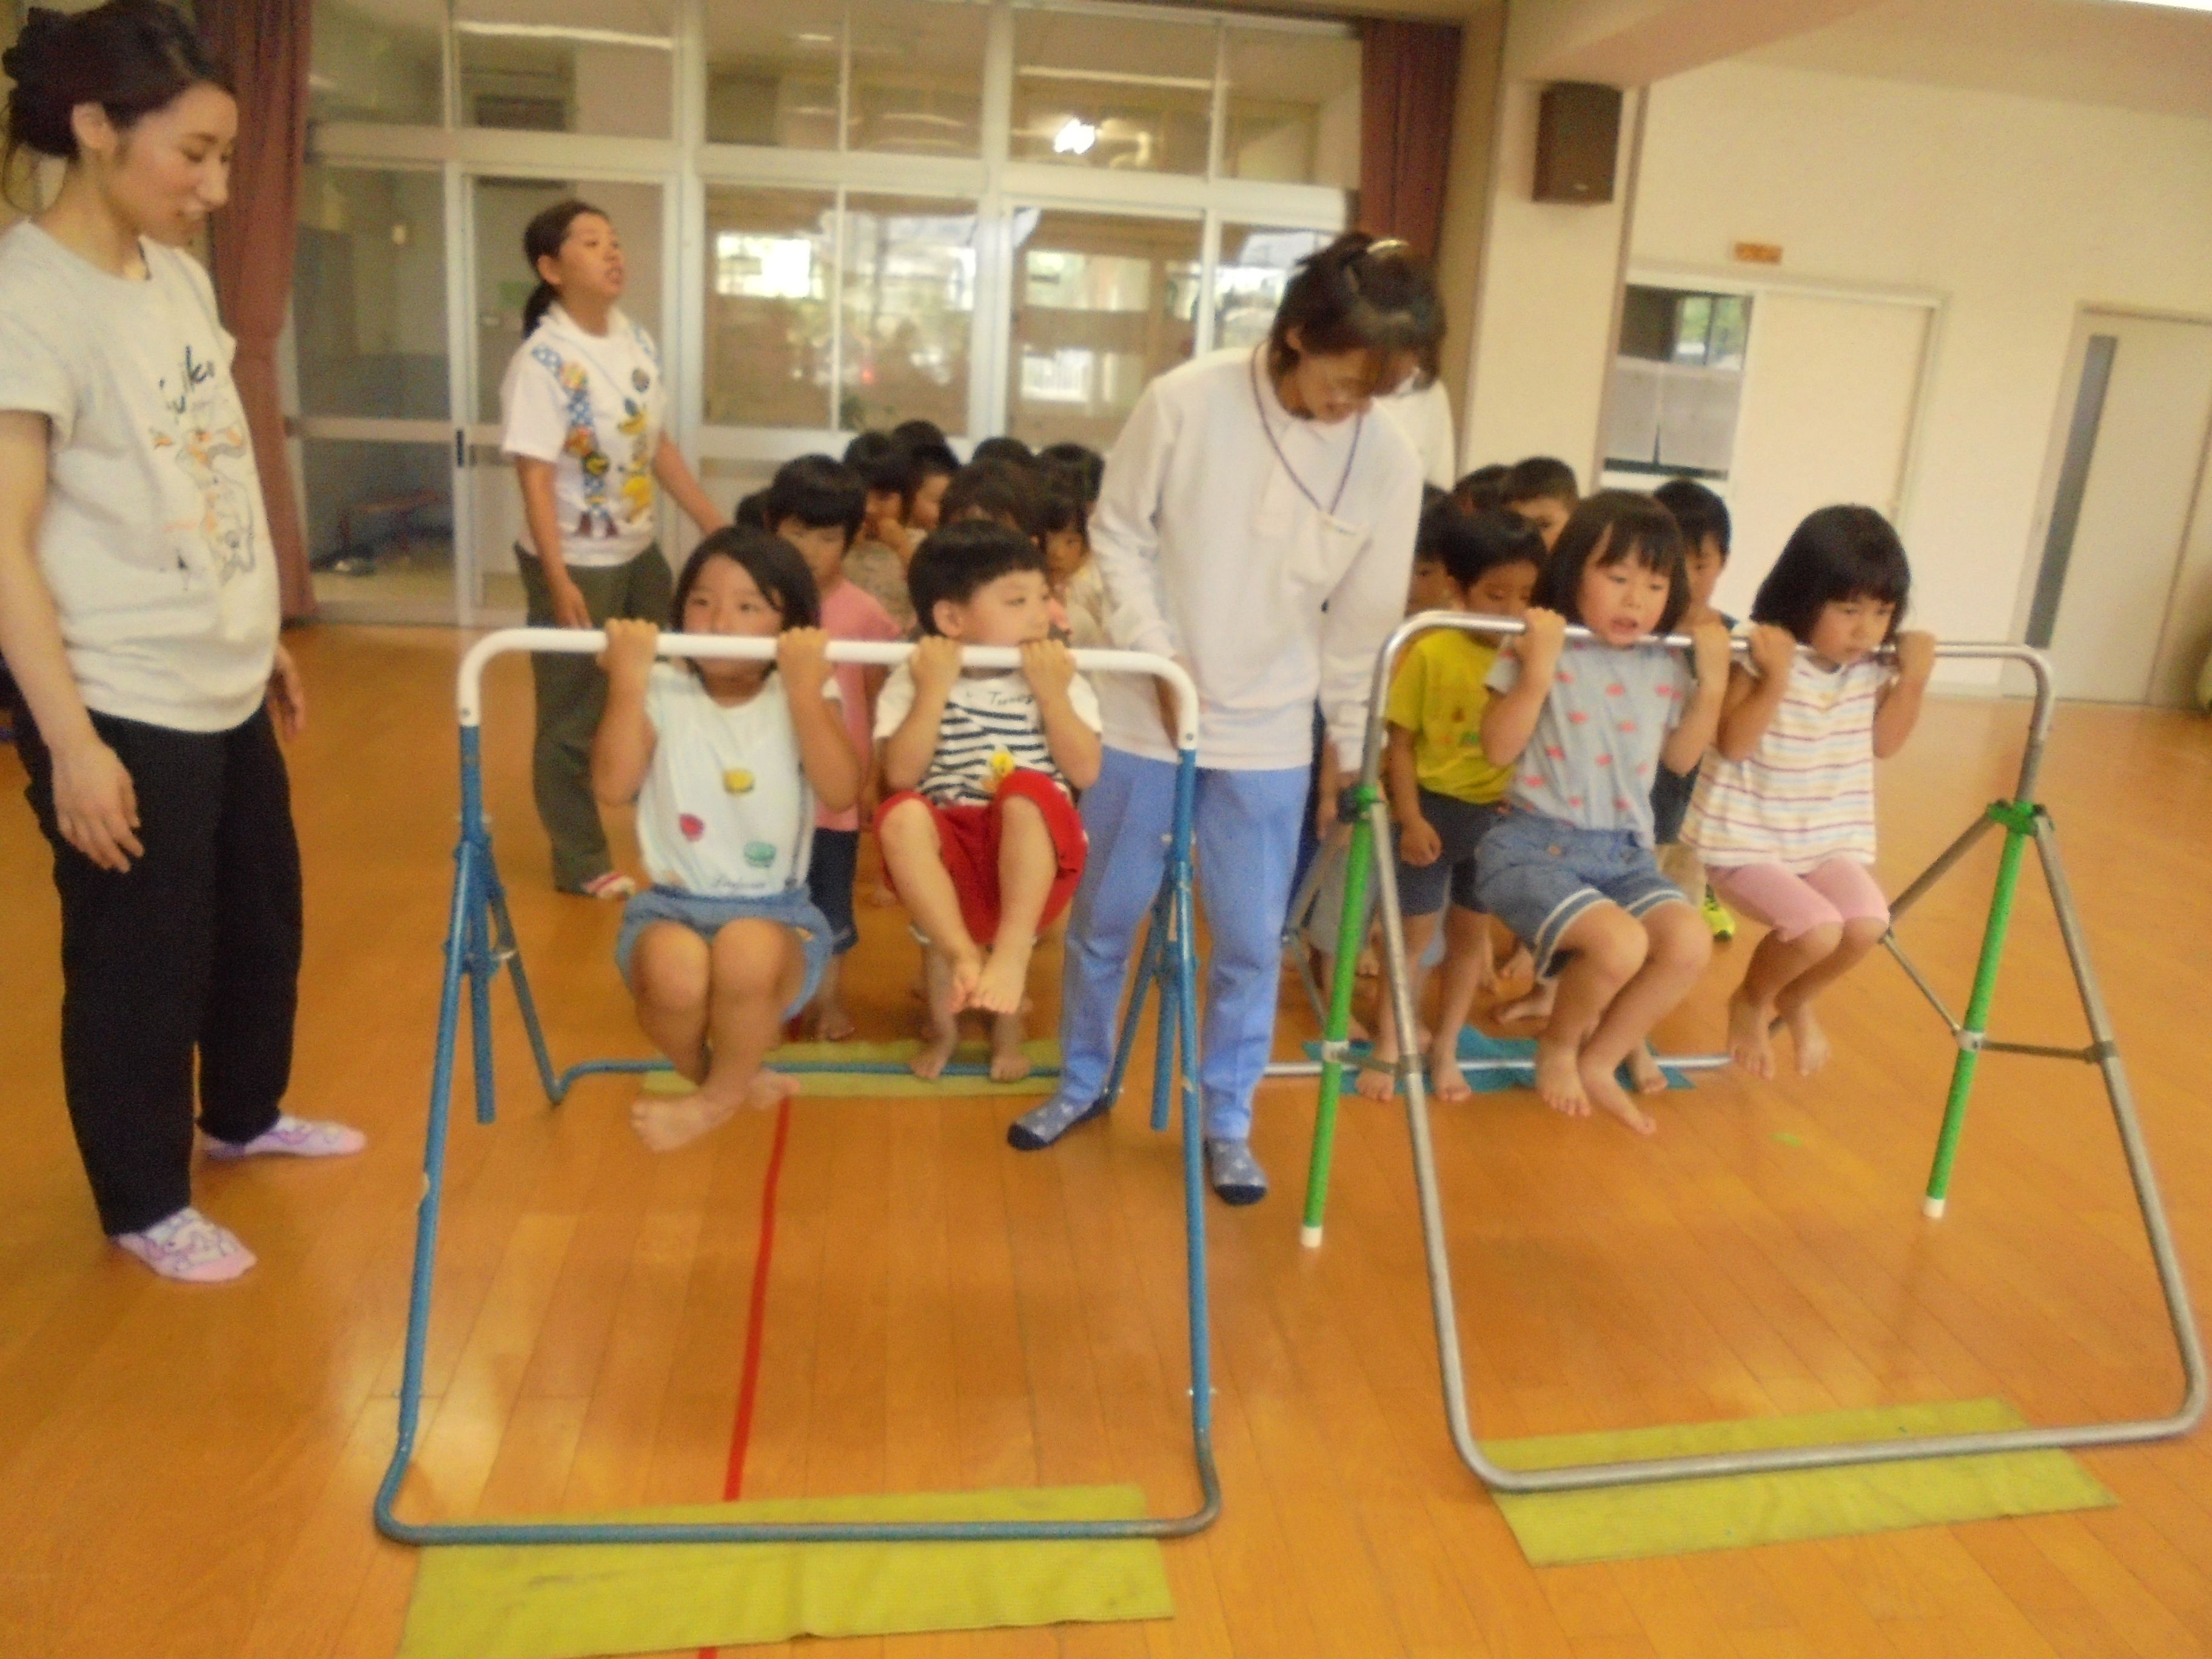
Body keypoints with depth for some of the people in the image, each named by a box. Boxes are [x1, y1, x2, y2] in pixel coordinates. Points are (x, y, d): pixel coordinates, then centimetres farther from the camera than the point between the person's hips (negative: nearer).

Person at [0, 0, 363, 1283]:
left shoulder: (180, 274, 8)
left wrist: (265, 637, 19)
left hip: (224, 688, 8)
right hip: (122, 710, -8)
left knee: (264, 915, 21)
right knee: (141, 961, 7)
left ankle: (245, 1115, 45)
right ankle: (149, 1205, 27)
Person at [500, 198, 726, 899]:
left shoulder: (638, 342, 4)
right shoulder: (542, 361, -18)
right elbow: (536, 479, -21)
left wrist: (717, 527, 11)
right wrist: (559, 580, -28)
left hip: (639, 553, 7)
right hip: (577, 563, -7)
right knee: (574, 717, 6)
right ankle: (582, 863, 20)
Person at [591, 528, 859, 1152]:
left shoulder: (806, 696, 0)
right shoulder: (664, 693, 1)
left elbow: (842, 793, -18)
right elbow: (614, 787, -14)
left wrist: (804, 688, -23)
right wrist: (628, 680, -18)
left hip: (775, 912, -1)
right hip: (672, 906, 1)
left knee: (749, 951, -35)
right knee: (676, 968, -33)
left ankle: (720, 1095, -2)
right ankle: (734, 1083, 3)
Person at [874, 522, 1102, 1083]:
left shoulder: (1060, 680, 4)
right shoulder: (914, 681, 0)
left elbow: (1085, 773, -7)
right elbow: (901, 776, -13)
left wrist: (1052, 694, -15)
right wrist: (935, 692, -18)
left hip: (1035, 857, 0)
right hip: (951, 859, 0)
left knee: (1026, 790, -31)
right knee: (902, 814, -30)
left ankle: (1011, 951, -34)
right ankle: (965, 957, -33)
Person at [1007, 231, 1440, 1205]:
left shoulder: (1389, 465, -8)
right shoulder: (1185, 402, -14)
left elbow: (1363, 623, 1)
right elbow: (1119, 536, -4)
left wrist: (1353, 749, 5)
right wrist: (1159, 661, -12)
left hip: (1270, 738, 1)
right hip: (1143, 718, -1)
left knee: (1251, 943, 7)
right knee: (1102, 920, 12)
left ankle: (1227, 1122, 26)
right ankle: (1082, 1083, 35)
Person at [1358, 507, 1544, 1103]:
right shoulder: (1431, 653, -15)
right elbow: (1400, 744, -10)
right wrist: (1410, 819, -13)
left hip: (1498, 815, 3)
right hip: (1434, 808, -3)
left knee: (1471, 932, 16)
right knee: (1415, 933, 9)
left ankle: (1444, 1050, 32)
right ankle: (1387, 1048, 23)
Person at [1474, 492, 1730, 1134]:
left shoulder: (1667, 669, 7)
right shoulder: (1542, 652, -9)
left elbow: (1681, 757, 18)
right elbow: (1499, 747, -14)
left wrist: (1711, 684, 5)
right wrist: (1537, 671, -25)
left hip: (1624, 852, 6)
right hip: (1535, 845, -6)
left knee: (1689, 941, -17)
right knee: (1620, 942, -27)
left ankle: (1598, 1062, 7)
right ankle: (1557, 1047, 6)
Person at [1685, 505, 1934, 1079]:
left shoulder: (1873, 669, 0)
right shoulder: (1763, 657, -18)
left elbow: (1883, 744, 11)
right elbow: (1733, 743, -22)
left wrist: (1912, 680, -3)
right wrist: (1775, 678, -32)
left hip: (1829, 836, 6)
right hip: (1747, 839, -5)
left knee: (1868, 921, -19)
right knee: (1817, 928, -24)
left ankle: (1795, 1002, 16)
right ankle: (1750, 1002, 11)